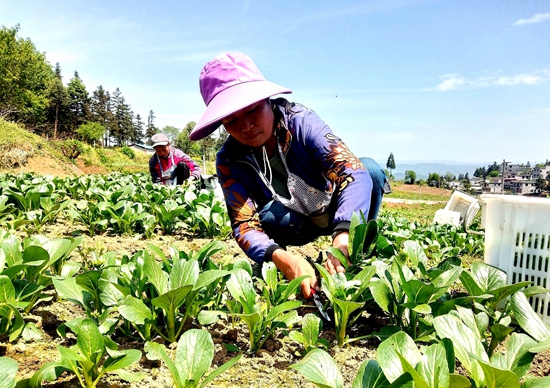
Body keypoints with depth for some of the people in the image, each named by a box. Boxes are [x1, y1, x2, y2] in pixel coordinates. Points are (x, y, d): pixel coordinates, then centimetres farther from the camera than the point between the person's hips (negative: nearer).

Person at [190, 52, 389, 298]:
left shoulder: (299, 120, -26)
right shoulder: (229, 161, -20)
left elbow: (353, 172, -38)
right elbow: (245, 225, -27)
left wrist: (342, 241, -54)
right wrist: (281, 257, -50)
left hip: (332, 212, 1)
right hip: (293, 226, 0)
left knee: (370, 167, -28)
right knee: (269, 215, -36)